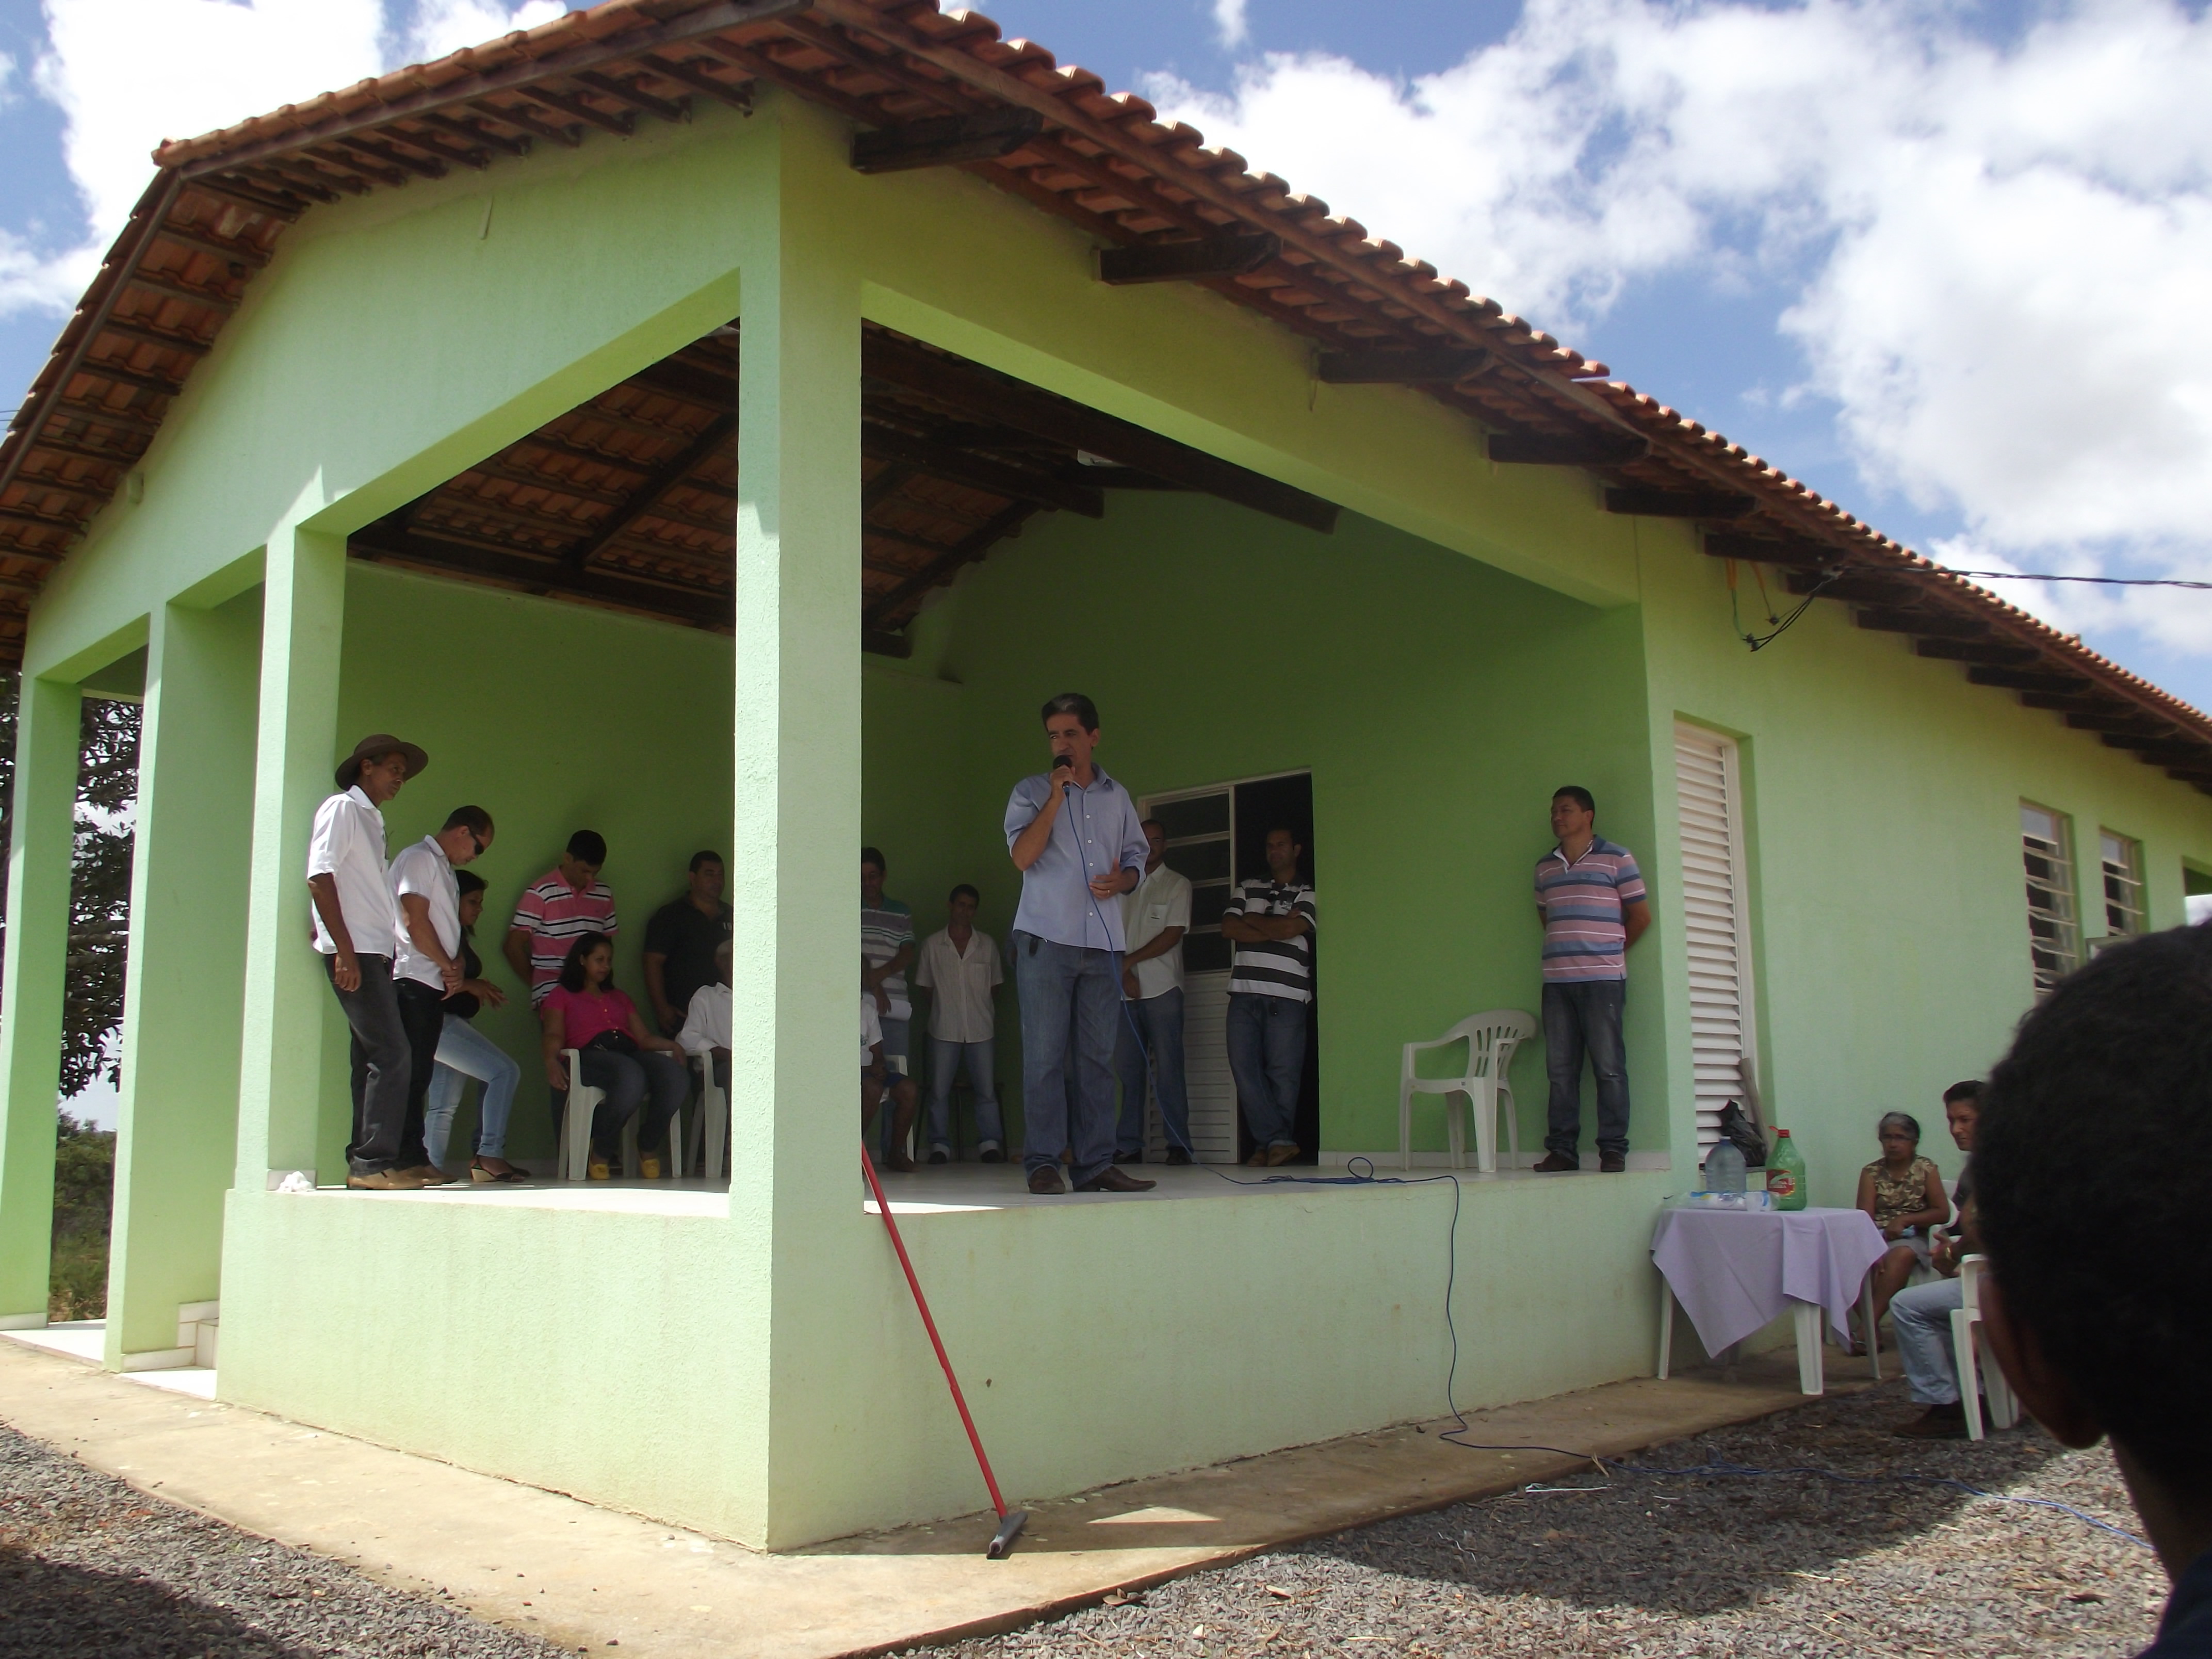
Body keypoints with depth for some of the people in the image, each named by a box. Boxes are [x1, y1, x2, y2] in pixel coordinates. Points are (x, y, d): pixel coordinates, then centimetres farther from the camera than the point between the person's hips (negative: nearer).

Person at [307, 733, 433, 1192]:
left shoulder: (372, 819, 23)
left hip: (375, 953, 9)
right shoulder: (342, 809, -3)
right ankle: (374, 1162, -11)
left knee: (373, 1058, 10)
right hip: (354, 952, -9)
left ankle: (365, 1161, 15)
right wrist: (345, 952, -20)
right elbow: (319, 878, -14)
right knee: (391, 1055, -13)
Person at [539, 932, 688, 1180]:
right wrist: (551, 1059, -18)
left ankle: (648, 1146, -10)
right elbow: (554, 1034, 5)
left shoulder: (619, 999, 38)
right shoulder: (561, 995, 24)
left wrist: (673, 1046, 3)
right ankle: (602, 1151, -20)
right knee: (632, 1077, -41)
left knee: (676, 1077, -30)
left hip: (631, 1053, 5)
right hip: (590, 1055, -4)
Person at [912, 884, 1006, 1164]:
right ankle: (940, 1146, 7)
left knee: (986, 1090, -1)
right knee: (939, 1091, -1)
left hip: (982, 1028, 1)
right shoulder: (932, 945, 8)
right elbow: (925, 986, 13)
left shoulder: (988, 944, 11)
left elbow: (995, 984, 16)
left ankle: (990, 1144, 6)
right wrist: (942, 1008, 5)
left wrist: (992, 1016, 8)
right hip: (944, 1029, -1)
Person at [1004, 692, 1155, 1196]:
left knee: (1097, 1057, 3)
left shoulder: (1118, 797, 18)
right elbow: (1023, 855, -8)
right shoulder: (1031, 791, 6)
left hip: (1102, 944, 3)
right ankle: (1043, 1163, -1)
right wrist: (1057, 796, -11)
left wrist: (1121, 880, -1)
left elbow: (1135, 859, 21)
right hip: (1045, 940, -3)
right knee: (1044, 1056, -5)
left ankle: (1095, 1164, 6)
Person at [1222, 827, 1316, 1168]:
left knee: (1283, 1072, -4)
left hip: (1287, 996, -3)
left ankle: (1272, 1143, 4)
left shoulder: (1307, 893, 9)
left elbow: (1291, 928, -8)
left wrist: (1252, 921, 5)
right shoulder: (1249, 889, 20)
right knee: (1244, 1067, -7)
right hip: (1244, 992, 3)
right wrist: (1274, 928, -3)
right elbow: (1228, 928, 5)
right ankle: (1279, 1141, -6)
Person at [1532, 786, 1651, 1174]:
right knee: (1560, 1068, 4)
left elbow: (1641, 915, 5)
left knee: (1608, 1066, -5)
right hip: (1556, 980, 5)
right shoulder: (1545, 867, 16)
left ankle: (1613, 1149, 0)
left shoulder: (1617, 859, 2)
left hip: (1603, 978, -5)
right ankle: (1562, 1149, 8)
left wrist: (1610, 949, 10)